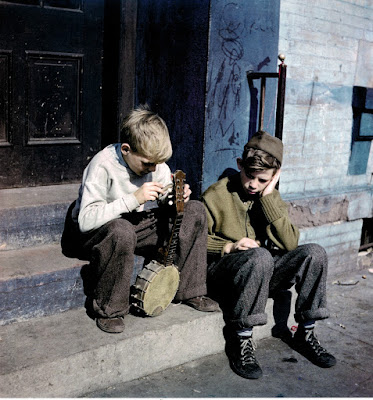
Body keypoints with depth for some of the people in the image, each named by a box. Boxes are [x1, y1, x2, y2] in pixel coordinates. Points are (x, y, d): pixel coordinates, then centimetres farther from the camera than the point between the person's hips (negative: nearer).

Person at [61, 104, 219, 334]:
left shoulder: (153, 160, -6)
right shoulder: (103, 166, -24)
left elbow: (165, 200, 9)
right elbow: (85, 220, -32)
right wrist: (133, 199, -37)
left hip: (138, 224, 6)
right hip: (94, 234, -6)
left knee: (195, 211, -9)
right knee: (122, 230, -43)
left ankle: (189, 291, 0)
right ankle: (109, 310, -20)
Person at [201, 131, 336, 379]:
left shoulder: (271, 197, 8)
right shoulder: (217, 195, -4)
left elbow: (290, 244, -7)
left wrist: (268, 198, -12)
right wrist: (229, 247, -20)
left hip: (262, 275, 5)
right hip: (221, 273, -5)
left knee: (314, 253, -16)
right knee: (260, 257, -36)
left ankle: (305, 333, -4)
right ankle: (241, 341, -24)